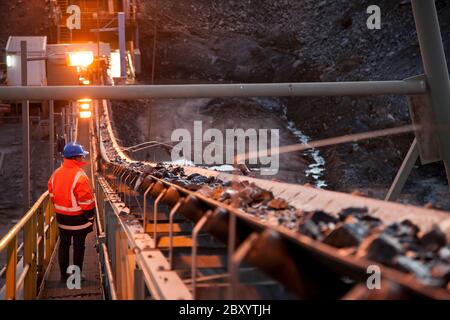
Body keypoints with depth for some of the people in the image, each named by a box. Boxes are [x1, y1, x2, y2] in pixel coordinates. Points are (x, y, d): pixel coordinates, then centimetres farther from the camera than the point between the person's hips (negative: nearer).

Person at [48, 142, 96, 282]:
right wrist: (90, 216, -9)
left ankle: (64, 274, 23)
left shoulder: (56, 173, 1)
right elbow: (86, 200, -21)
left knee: (64, 244, 16)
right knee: (78, 246, 6)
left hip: (61, 216, 6)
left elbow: (52, 194, 10)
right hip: (77, 218, -6)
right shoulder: (79, 175, -21)